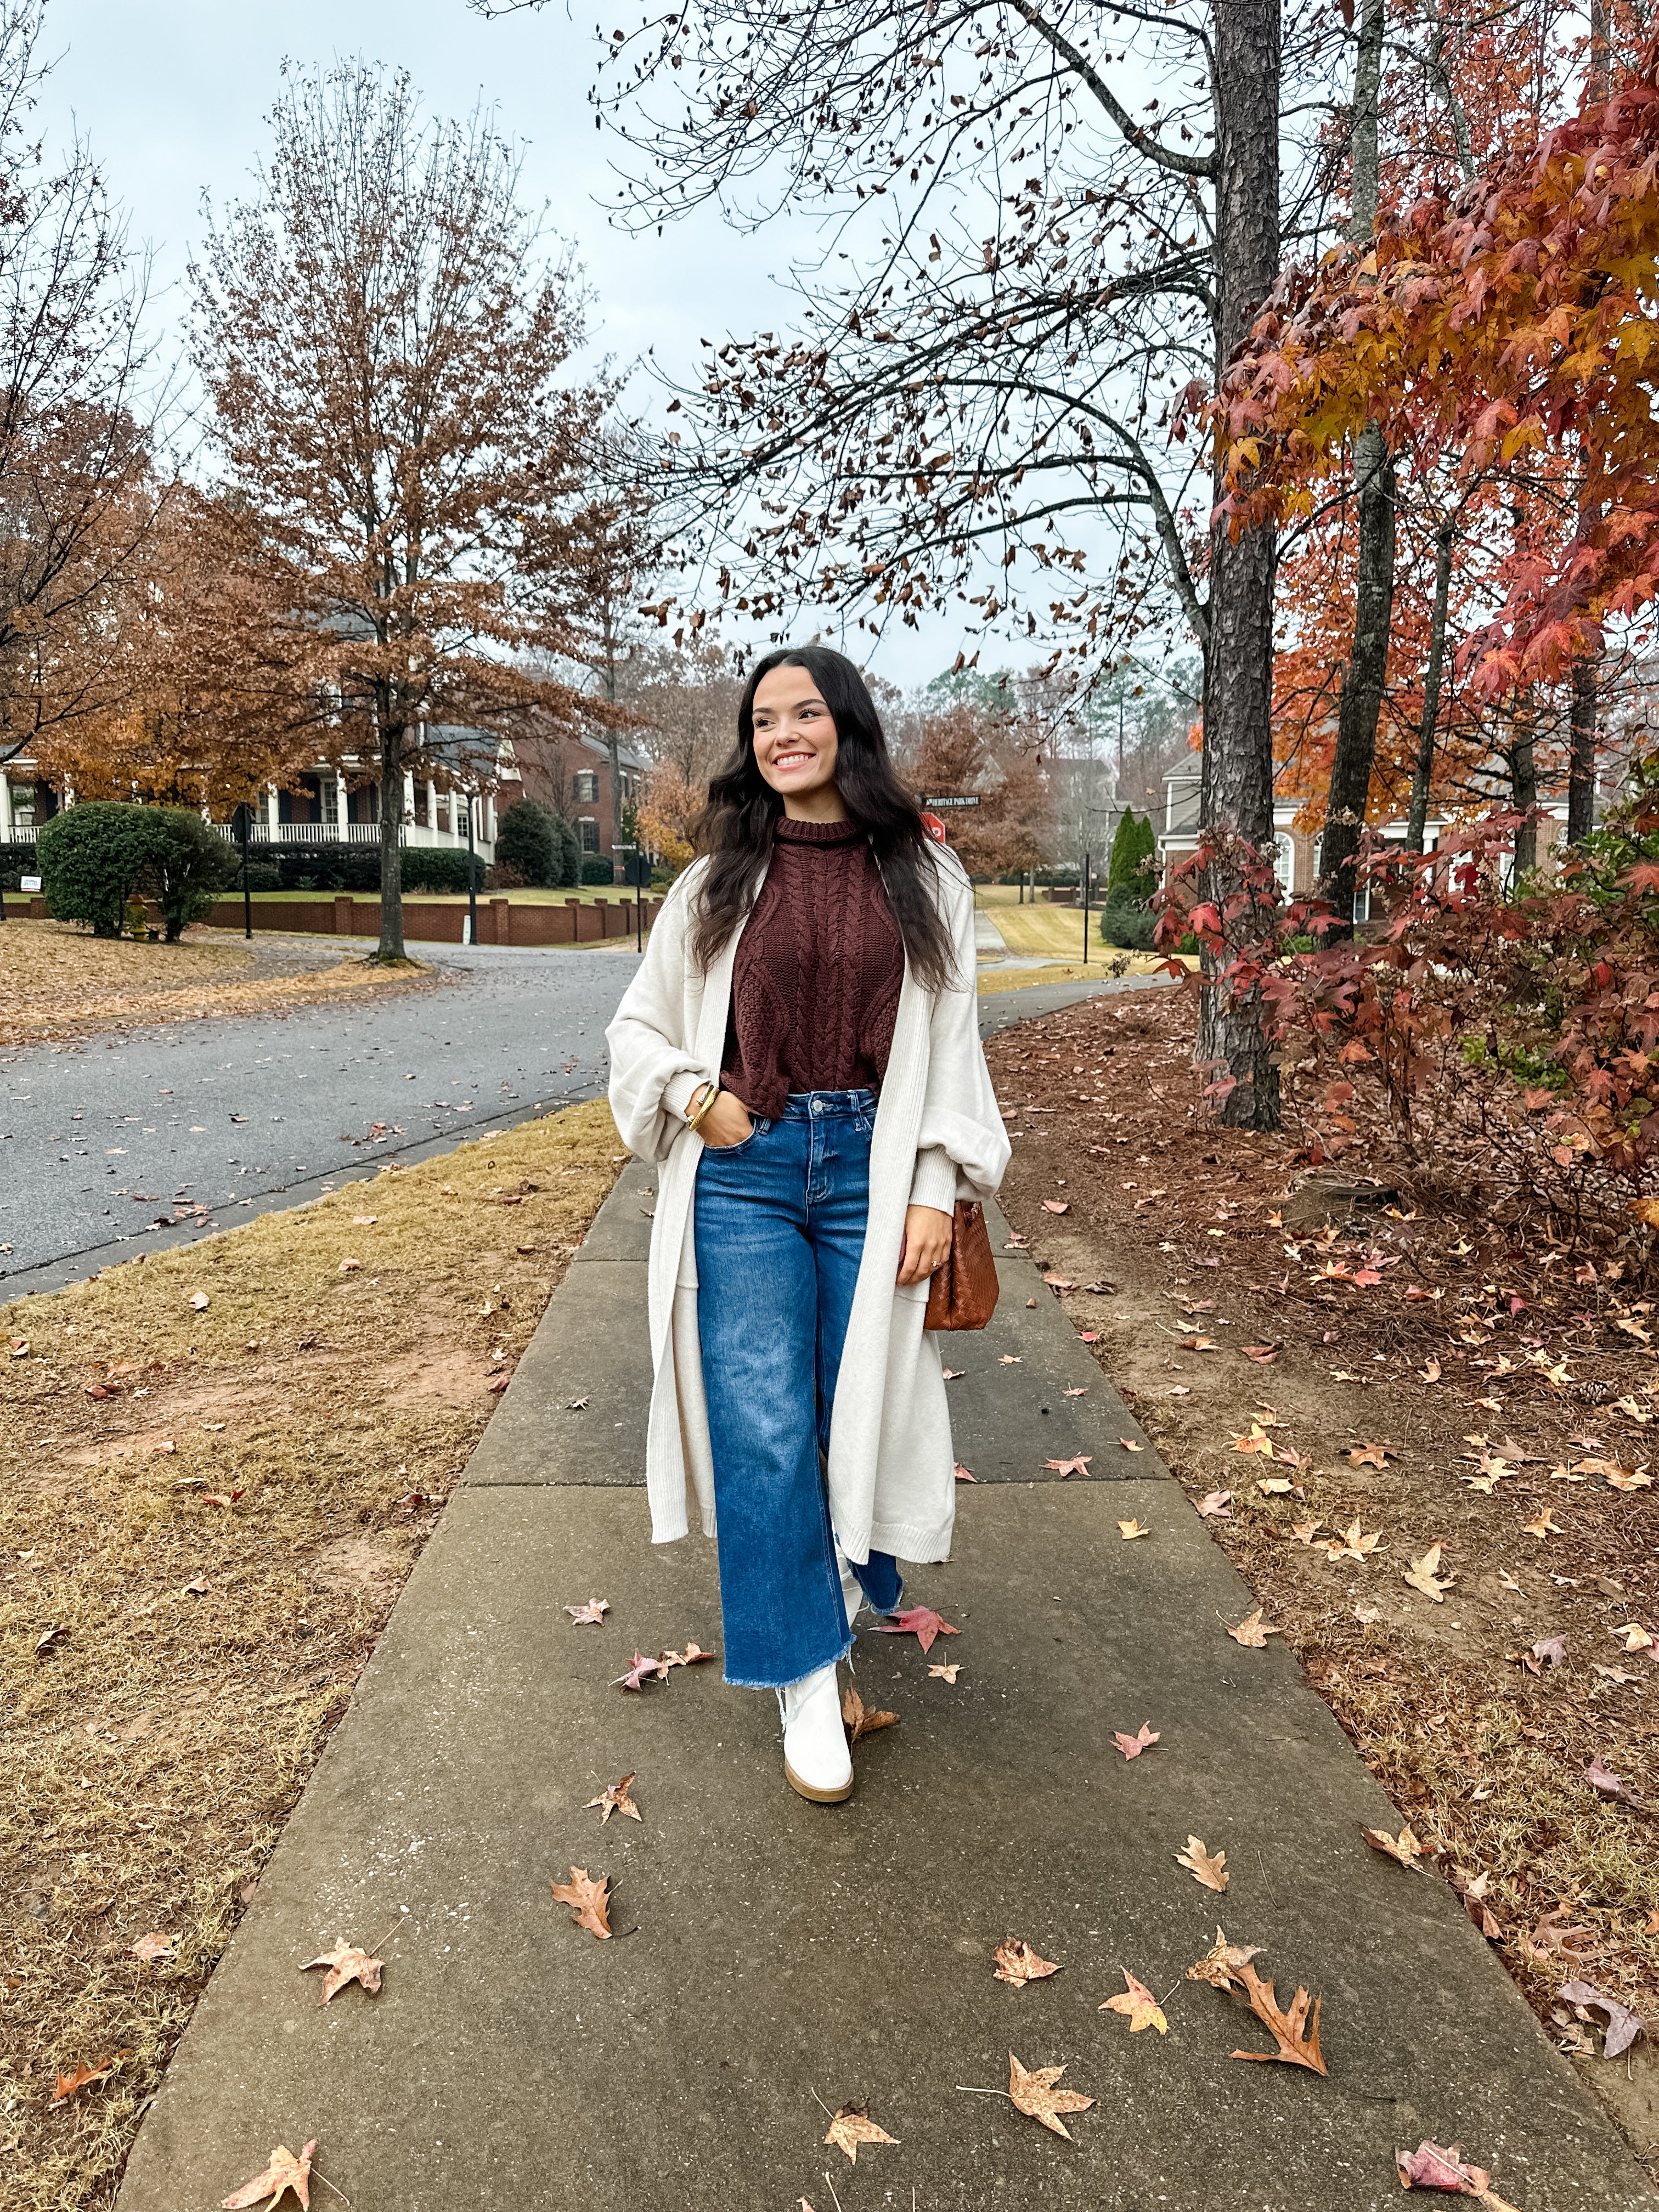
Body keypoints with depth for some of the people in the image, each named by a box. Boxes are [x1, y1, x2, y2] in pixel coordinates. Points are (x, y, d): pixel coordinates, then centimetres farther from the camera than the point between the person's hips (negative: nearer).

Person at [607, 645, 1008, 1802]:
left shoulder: (925, 880, 4)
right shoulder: (717, 882, 5)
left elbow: (951, 1045, 3)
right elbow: (640, 1028, 14)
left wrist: (938, 1189, -3)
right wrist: (696, 1097, -4)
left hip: (872, 1169, 0)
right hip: (745, 1172, 0)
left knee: (859, 1405, 10)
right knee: (762, 1429, -1)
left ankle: (851, 1571, 41)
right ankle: (806, 1680, 13)